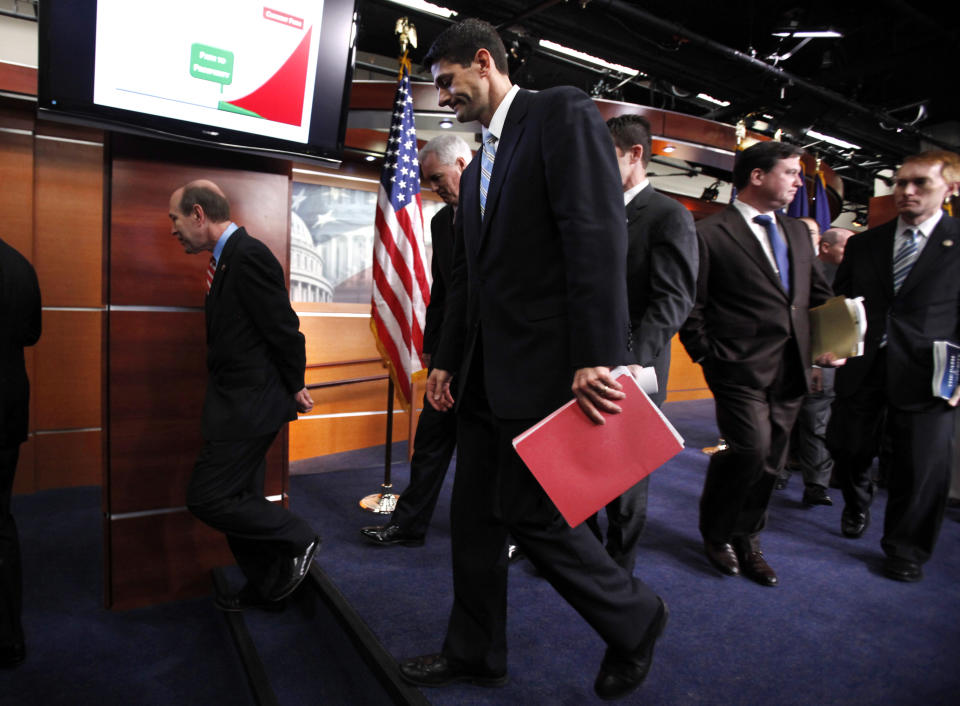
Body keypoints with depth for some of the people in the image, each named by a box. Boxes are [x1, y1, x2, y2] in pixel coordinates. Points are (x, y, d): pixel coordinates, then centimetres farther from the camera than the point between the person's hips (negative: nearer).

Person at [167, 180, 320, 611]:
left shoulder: (248, 255, -17)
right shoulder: (227, 258, 13)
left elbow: (283, 327, -18)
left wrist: (294, 387, -6)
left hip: (248, 405, -10)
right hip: (241, 403, 10)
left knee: (208, 497, -5)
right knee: (241, 500, 17)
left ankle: (297, 539, 11)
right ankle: (266, 588, 32)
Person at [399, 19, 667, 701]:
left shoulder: (562, 113, -3)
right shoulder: (477, 169, 22)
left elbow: (599, 232, -17)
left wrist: (597, 357, -24)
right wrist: (447, 360, 19)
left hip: (545, 366, -9)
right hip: (486, 374, 9)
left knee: (531, 511, -3)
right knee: (474, 514, 12)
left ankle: (635, 618, 23)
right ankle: (475, 651, 30)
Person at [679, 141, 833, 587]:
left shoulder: (797, 232, 17)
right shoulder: (709, 233, -5)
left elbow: (816, 293, 24)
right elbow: (691, 305, -6)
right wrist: (708, 356, -7)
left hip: (790, 368, 7)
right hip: (741, 367, -7)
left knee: (770, 459, 11)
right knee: (751, 449, -15)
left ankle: (746, 539, 30)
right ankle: (715, 531, 13)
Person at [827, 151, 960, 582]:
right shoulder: (863, 244, 10)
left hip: (924, 374, -3)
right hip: (862, 367, 3)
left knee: (922, 464, 4)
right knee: (847, 446, 11)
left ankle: (905, 551, 24)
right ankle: (857, 504, 43)